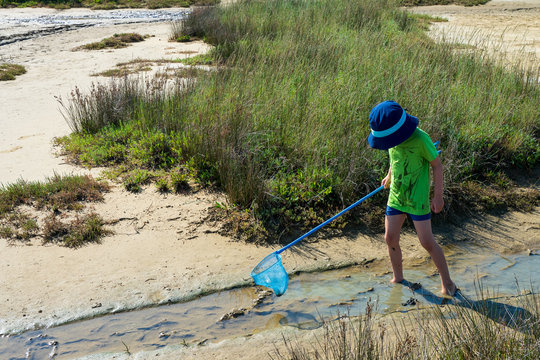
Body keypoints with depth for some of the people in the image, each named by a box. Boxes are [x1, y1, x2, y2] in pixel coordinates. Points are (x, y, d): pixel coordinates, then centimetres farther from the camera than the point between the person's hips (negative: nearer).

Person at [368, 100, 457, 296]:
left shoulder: (420, 139, -22)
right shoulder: (394, 138, -3)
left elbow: (437, 165, -13)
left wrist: (438, 196, -11)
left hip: (417, 199, -6)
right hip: (396, 196, 6)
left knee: (427, 242, -2)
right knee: (390, 238, 6)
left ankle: (447, 282, 16)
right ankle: (398, 278, 27)